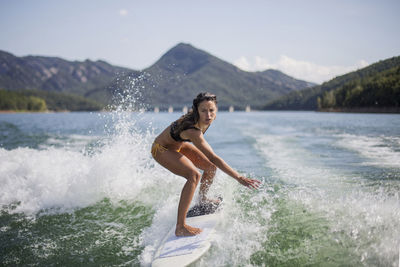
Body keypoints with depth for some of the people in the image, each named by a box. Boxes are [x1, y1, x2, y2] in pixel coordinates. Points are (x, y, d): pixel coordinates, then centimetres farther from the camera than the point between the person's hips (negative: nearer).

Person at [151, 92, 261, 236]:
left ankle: (202, 199, 35)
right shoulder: (193, 131, -40)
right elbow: (213, 158, -45)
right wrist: (239, 178, -46)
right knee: (194, 175, -29)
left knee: (211, 167, 8)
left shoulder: (202, 119, -17)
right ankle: (180, 228, -28)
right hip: (162, 149, -9)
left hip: (178, 144, 9)